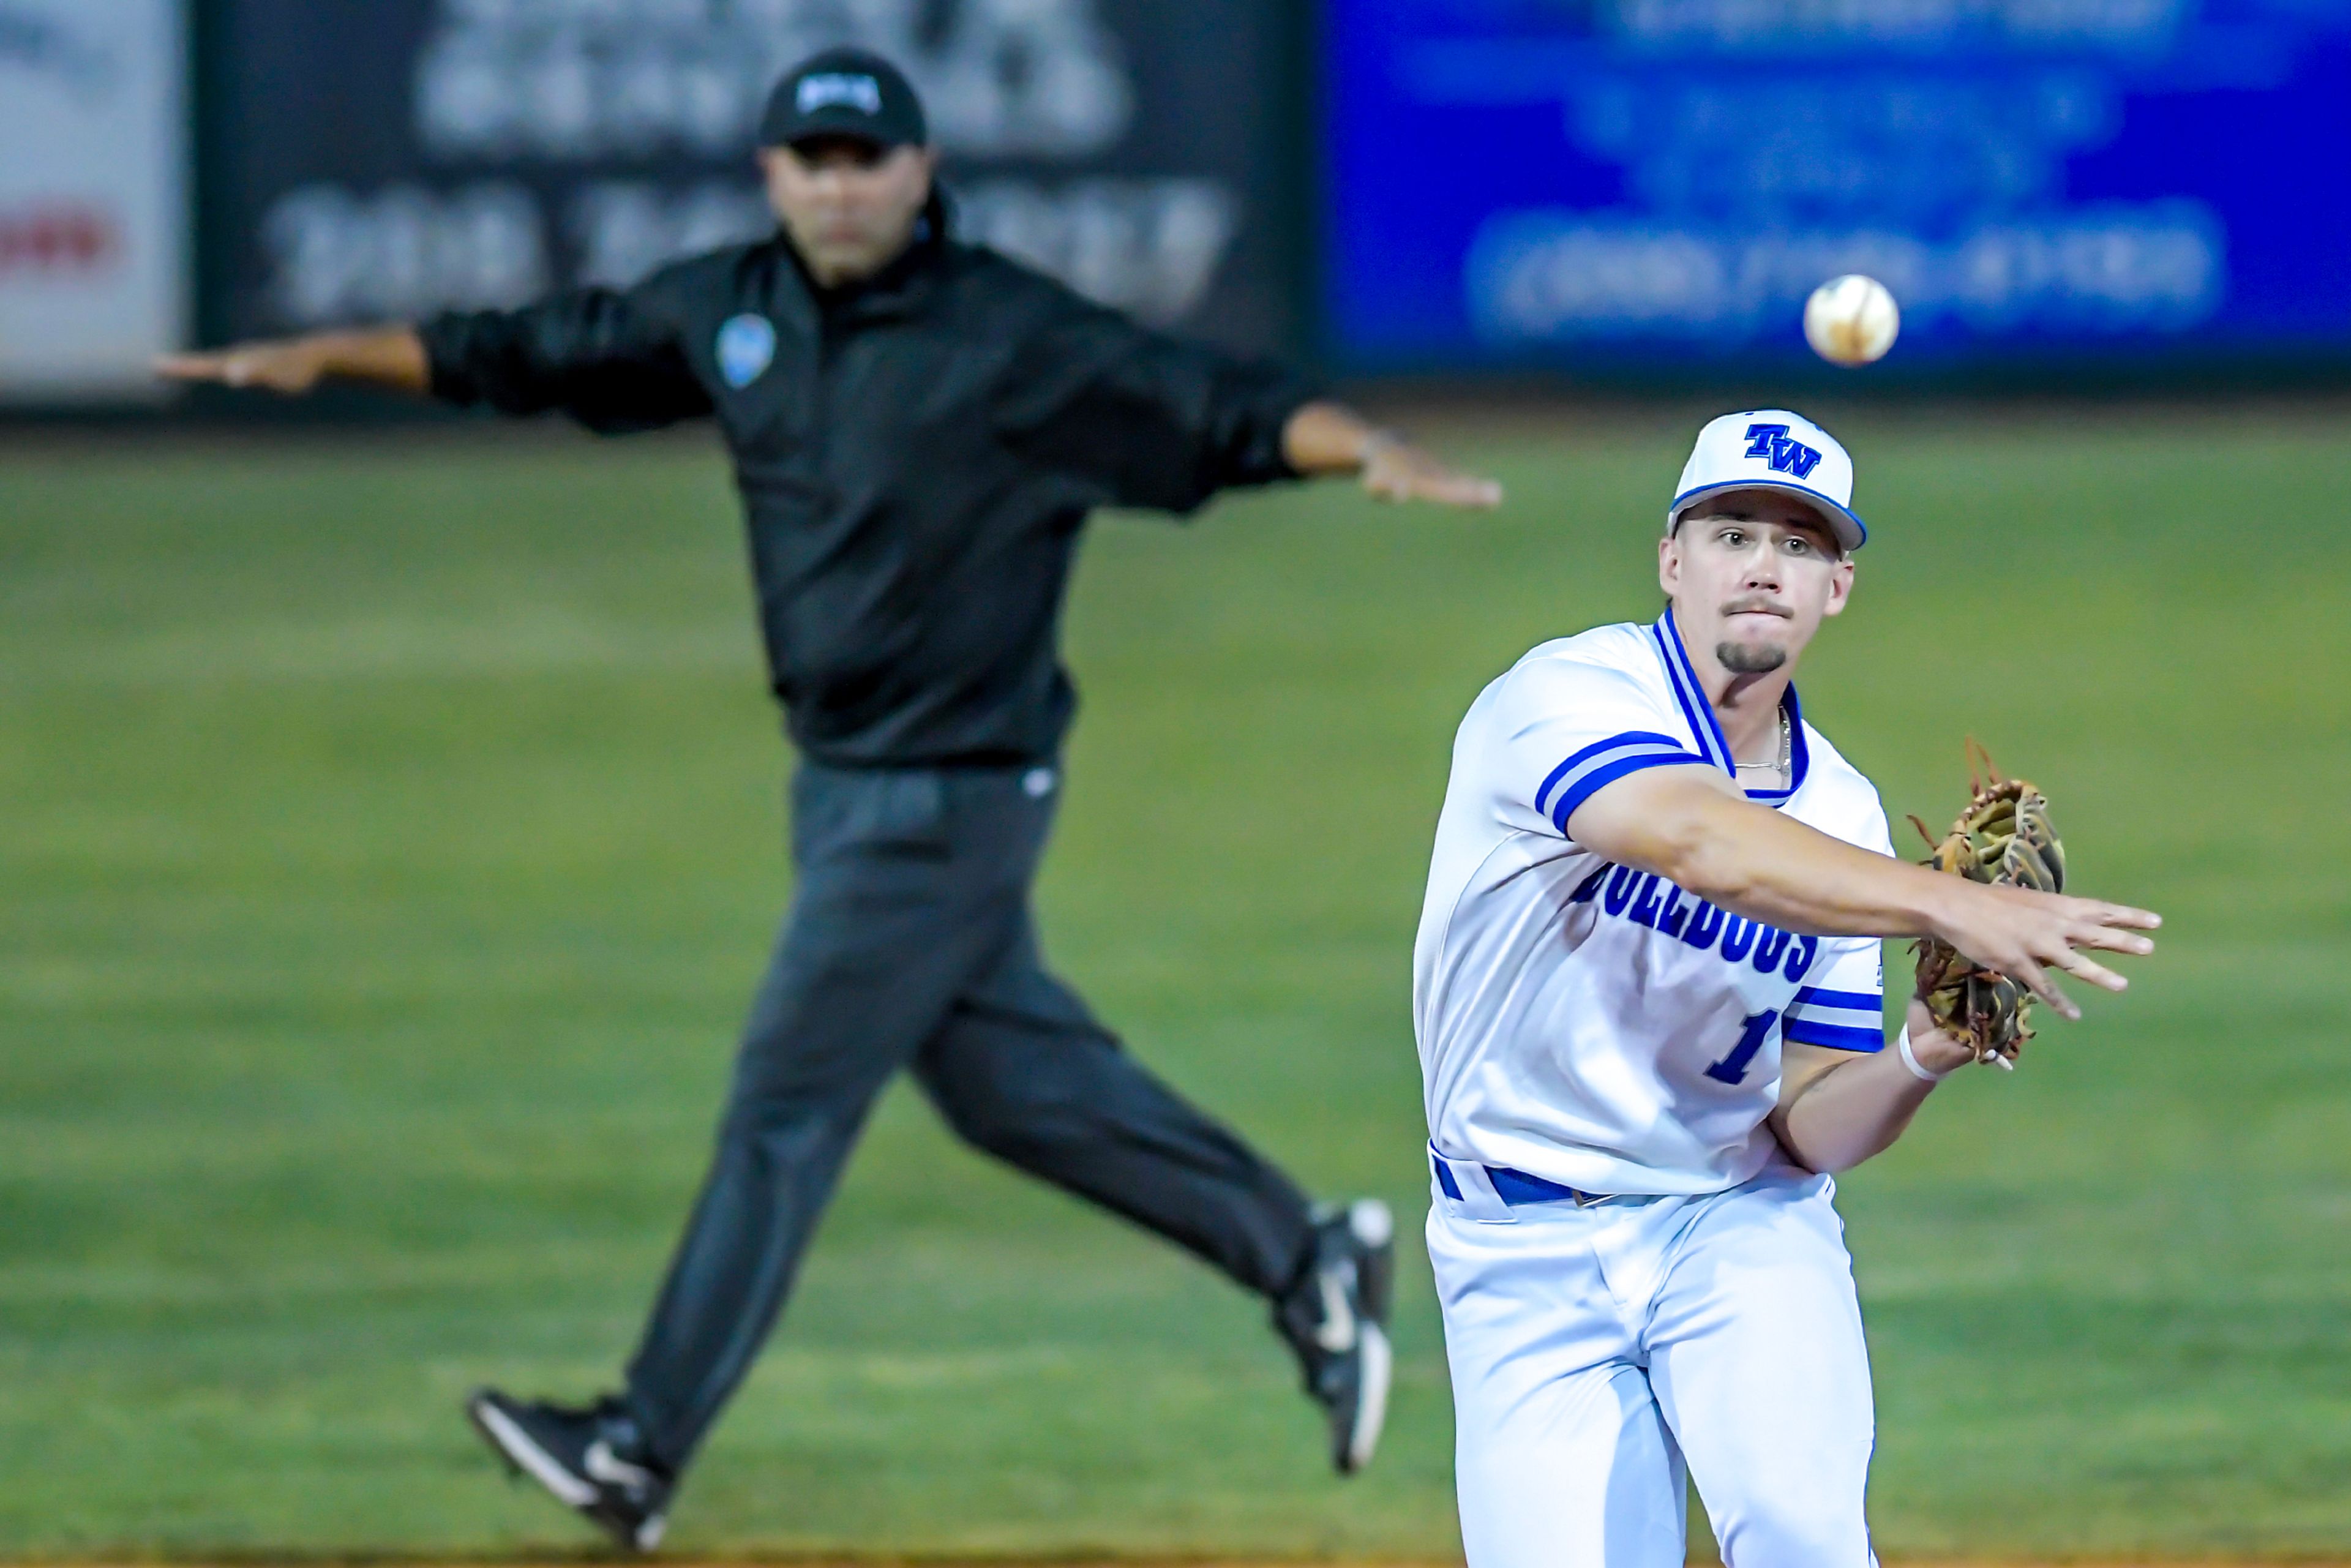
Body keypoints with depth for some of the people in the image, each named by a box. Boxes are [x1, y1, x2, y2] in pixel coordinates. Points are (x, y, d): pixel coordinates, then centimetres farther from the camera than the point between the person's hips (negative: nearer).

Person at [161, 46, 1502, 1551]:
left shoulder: (1014, 340, -17)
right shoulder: (731, 312, 4)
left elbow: (1219, 407, -23)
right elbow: (537, 353, 14)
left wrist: (1367, 445, -40)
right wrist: (328, 355, 12)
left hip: (954, 794, -8)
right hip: (845, 786, 8)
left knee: (786, 1110, -4)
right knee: (1009, 1077, 15)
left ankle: (644, 1452, 1)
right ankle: (1304, 1257, 27)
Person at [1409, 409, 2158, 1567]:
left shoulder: (1837, 818, 2)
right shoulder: (1569, 696, -14)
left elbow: (1806, 1133, 3)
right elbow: (1700, 843, -36)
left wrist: (1919, 1062, -19)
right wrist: (1950, 906, -44)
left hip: (1741, 1222, 2)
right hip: (1528, 1253, -2)